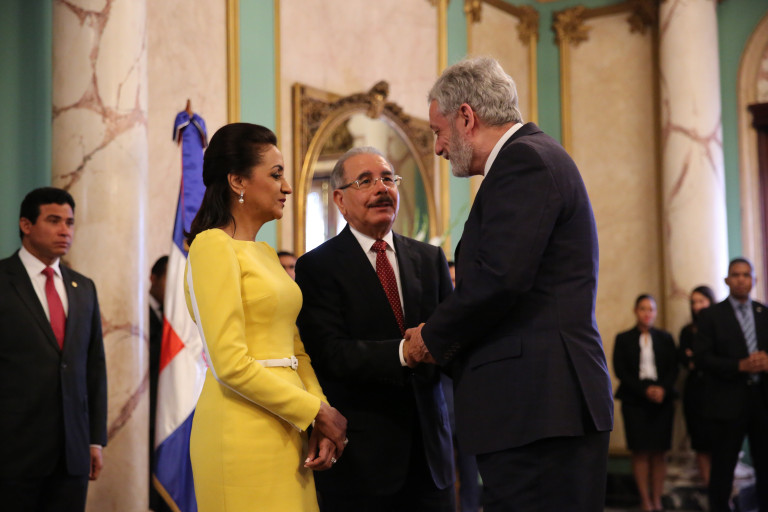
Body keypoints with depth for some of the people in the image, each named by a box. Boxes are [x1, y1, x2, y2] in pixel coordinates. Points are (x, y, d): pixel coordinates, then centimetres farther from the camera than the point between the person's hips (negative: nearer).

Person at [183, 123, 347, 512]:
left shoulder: (266, 254, 16)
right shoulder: (213, 246, -9)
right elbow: (230, 363, -16)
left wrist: (321, 419, 0)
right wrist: (315, 411, -10)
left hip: (285, 431, 8)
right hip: (244, 432, -8)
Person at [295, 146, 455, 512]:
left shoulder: (430, 259, 12)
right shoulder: (316, 267, -4)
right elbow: (331, 353, -15)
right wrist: (403, 352, -29)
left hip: (429, 444, 4)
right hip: (359, 451, -4)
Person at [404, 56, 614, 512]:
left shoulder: (524, 159, -9)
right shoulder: (534, 156, 23)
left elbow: (501, 276, -20)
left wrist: (432, 338, -5)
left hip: (536, 405, -10)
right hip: (541, 404, 10)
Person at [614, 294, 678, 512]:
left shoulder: (665, 338, 12)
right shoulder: (623, 339, 7)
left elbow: (673, 368, 6)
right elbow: (620, 370, -1)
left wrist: (663, 389, -13)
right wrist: (645, 390, -12)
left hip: (662, 399, 2)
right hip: (634, 401, -1)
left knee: (659, 452, -1)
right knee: (640, 452, -5)